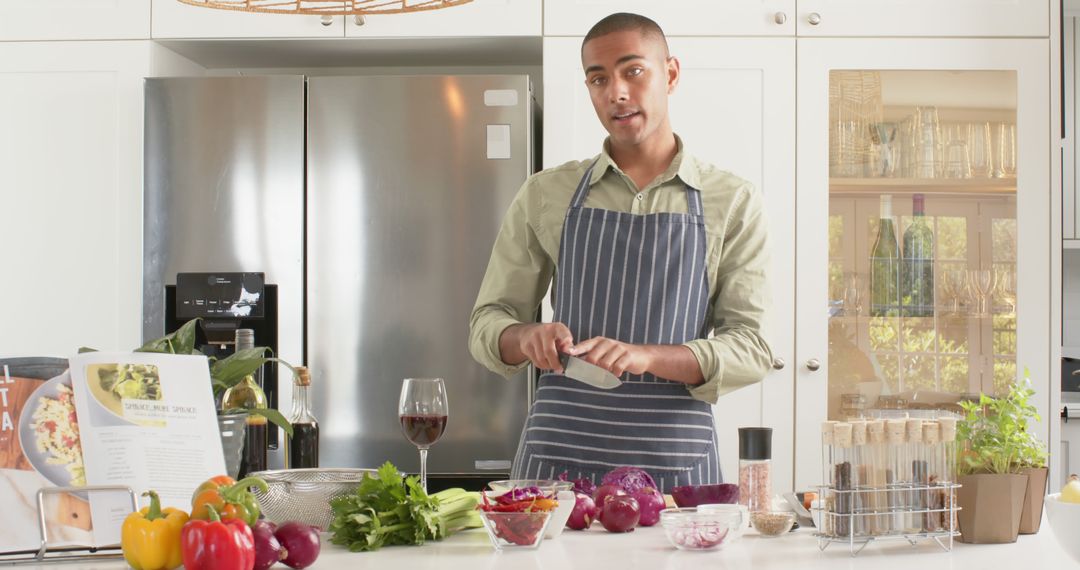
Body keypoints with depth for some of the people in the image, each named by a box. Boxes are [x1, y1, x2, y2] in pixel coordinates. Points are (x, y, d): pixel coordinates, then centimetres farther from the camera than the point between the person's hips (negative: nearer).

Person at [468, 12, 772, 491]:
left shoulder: (731, 202, 4)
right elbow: (487, 325, 10)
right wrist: (527, 338, -14)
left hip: (675, 461, -1)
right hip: (557, 454, 1)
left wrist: (646, 357, -20)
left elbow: (751, 347, -2)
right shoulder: (545, 195, 8)